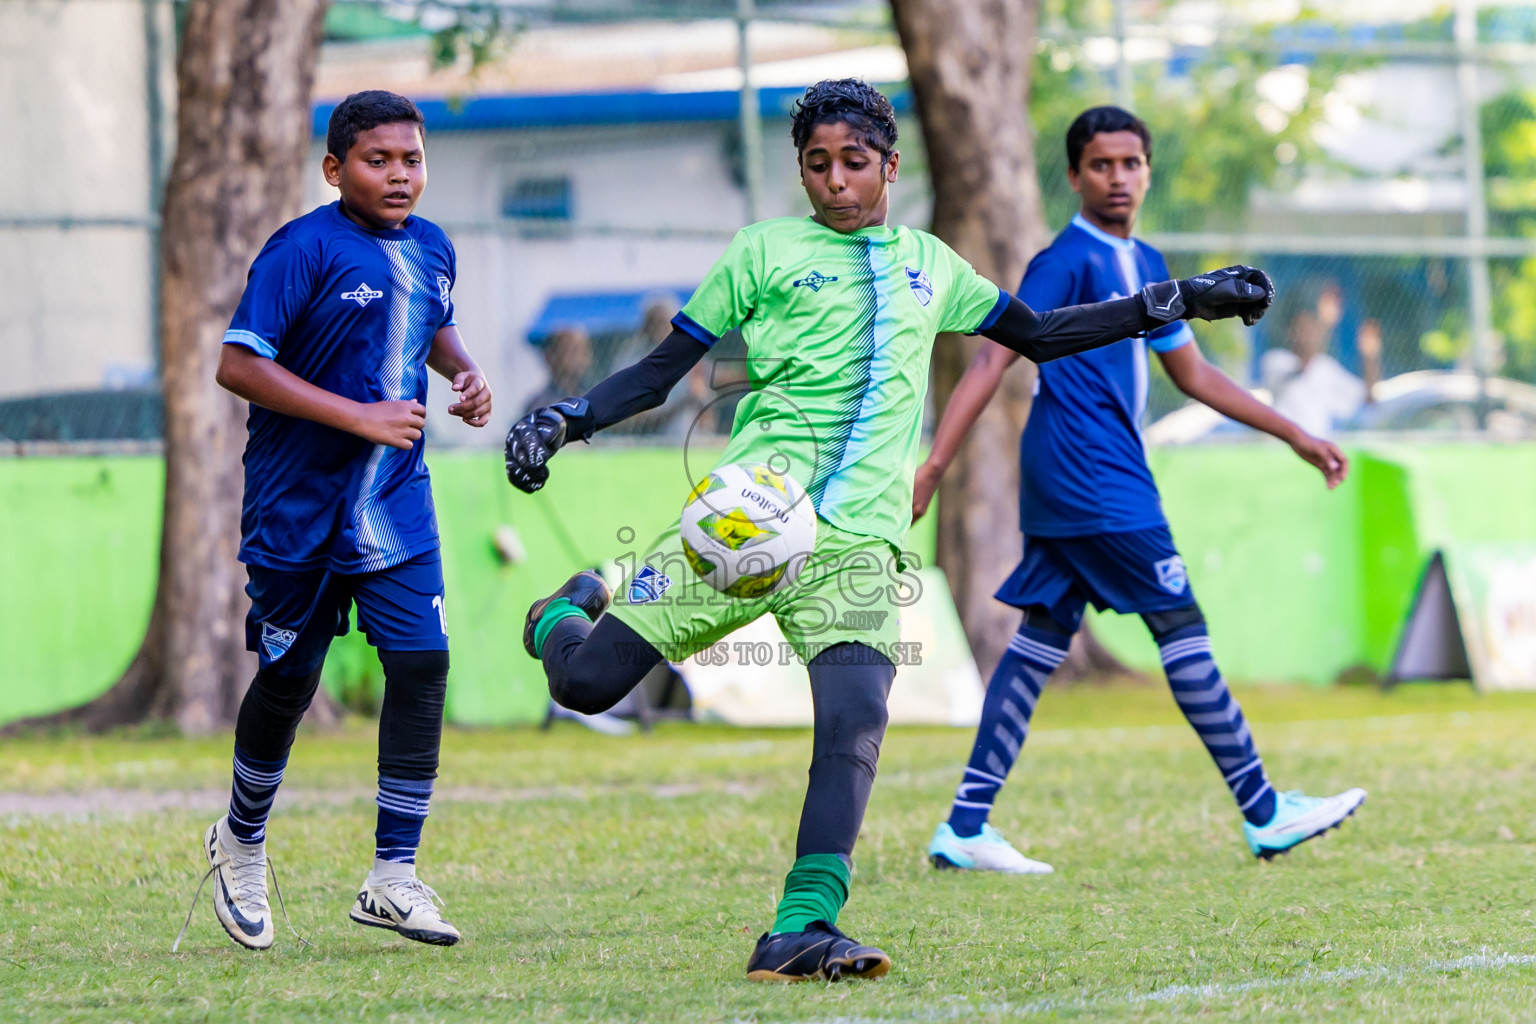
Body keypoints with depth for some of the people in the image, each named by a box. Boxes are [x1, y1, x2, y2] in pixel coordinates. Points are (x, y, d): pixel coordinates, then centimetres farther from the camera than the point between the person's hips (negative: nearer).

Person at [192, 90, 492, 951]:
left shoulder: (433, 248, 7)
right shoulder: (305, 250, -15)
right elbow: (239, 364, -20)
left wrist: (467, 371, 6)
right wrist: (361, 417, -23)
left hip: (396, 504, 5)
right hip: (298, 507, -5)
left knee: (423, 662, -9)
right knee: (289, 677, 7)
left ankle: (394, 876, -4)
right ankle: (242, 840, 34)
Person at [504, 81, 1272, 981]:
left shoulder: (928, 264, 20)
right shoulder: (764, 251, 9)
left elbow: (1039, 335, 33)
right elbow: (663, 369, 10)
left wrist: (1175, 302, 29)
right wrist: (564, 422, -5)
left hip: (860, 544, 2)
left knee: (856, 722, -22)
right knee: (586, 682, -6)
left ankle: (801, 928, -25)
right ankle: (568, 611, 30)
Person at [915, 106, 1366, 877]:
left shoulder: (1144, 267, 18)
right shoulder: (1066, 262, -10)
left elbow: (1192, 373, 27)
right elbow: (993, 360, -15)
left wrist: (1296, 437, 27)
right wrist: (932, 466, -21)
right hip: (1092, 479, -9)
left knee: (1043, 638, 6)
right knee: (1181, 627, -5)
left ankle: (964, 827, 4)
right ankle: (1263, 814, 0)